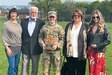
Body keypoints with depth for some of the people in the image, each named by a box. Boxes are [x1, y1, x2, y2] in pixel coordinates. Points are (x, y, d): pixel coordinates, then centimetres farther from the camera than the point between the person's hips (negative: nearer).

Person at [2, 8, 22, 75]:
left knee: (16, 66, 9)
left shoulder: (18, 24, 9)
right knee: (12, 66, -9)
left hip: (18, 48, 5)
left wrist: (21, 46, 8)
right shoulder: (6, 24, -4)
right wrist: (7, 48, -13)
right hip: (11, 47, -5)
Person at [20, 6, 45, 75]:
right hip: (25, 48, 1)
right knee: (24, 66, 6)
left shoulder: (41, 22, -1)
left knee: (35, 67, 8)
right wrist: (21, 45, 3)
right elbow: (21, 34, 8)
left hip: (36, 49, -1)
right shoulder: (23, 21, 5)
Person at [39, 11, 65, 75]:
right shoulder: (44, 27, 9)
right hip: (46, 51, 2)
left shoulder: (59, 28, 2)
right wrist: (42, 43, -7)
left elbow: (62, 39, -1)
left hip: (56, 51, -2)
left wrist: (57, 45, -16)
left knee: (57, 69, 2)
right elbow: (40, 37, 13)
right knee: (45, 69, 9)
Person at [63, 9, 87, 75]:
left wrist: (87, 52, -7)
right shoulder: (69, 25, 11)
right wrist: (64, 51, 4)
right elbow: (65, 38, 10)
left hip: (80, 55, -2)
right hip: (70, 54, 3)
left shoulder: (85, 26, 1)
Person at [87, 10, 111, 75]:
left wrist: (97, 45, -12)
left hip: (99, 52, -4)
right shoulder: (90, 28, 9)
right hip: (91, 51, 4)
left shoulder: (104, 28, -4)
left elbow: (108, 40, -8)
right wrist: (87, 48, 5)